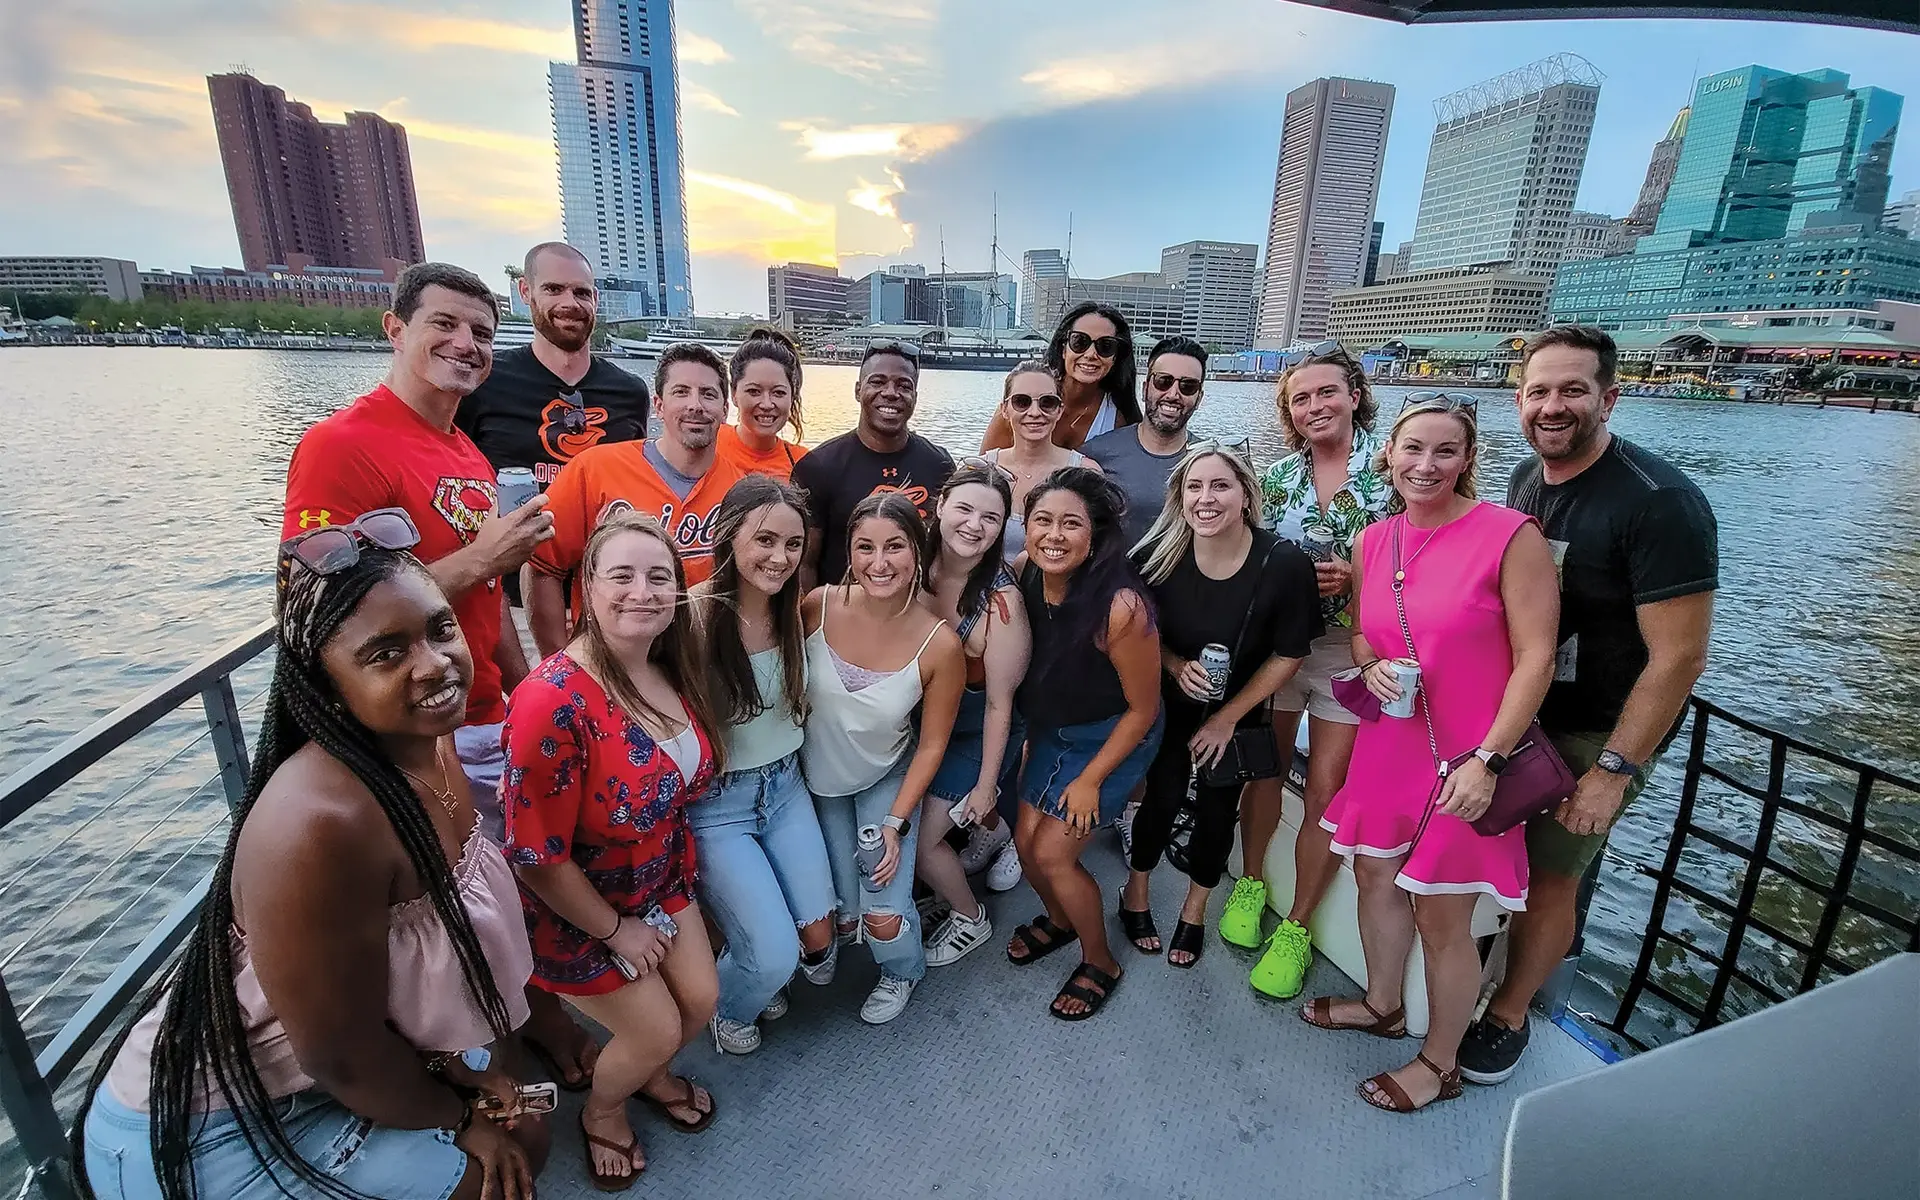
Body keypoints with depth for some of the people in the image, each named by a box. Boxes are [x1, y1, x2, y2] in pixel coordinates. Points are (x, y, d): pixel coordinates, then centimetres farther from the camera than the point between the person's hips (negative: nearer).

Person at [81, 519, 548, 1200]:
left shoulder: (428, 739, -11)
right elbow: (344, 1058, -26)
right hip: (204, 1137, -7)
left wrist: (459, 1058, -2)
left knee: (520, 1127, 15)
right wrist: (459, 1120, -9)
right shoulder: (322, 820, -36)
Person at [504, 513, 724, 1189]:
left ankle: (653, 1074, 49)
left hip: (661, 879, 6)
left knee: (701, 1000, 13)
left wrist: (677, 871, 8)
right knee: (657, 1031, 6)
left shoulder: (671, 673, -10)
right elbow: (538, 858, -26)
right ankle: (602, 1111, 42)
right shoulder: (552, 703, -34)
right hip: (574, 909, -6)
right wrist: (616, 929, -14)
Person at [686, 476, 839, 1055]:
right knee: (776, 956, -7)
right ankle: (727, 1008, 30)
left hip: (785, 786, 5)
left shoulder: (795, 608, -5)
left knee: (819, 940, 5)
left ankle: (760, 970, 42)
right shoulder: (694, 615, -24)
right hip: (714, 802, -5)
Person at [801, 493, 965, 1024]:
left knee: (883, 915, -8)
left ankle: (902, 972, 31)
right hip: (818, 778, 2)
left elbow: (932, 745, -11)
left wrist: (895, 824, -12)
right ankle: (842, 926, 45)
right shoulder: (817, 606, -22)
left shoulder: (939, 644, -25)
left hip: (886, 780, -1)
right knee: (840, 906, 4)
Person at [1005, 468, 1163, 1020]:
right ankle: (1060, 919, 42)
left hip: (1113, 738, -5)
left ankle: (1100, 963, 25)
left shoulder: (1121, 607, -33)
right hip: (1051, 728, 5)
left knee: (1053, 853, -3)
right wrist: (1032, 739, 5)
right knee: (1026, 841, 8)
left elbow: (1142, 709, -19)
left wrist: (1090, 780, -12)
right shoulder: (1021, 575, -18)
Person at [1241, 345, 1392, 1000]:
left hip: (1351, 649, -3)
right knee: (1264, 769, 12)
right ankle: (1251, 883, 34)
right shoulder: (1278, 475, 5)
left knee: (1326, 788, 0)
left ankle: (1296, 927, 18)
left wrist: (1356, 576, -18)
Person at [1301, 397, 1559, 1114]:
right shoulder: (1373, 541, 3)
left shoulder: (1511, 536, -14)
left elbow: (1535, 658, -15)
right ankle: (1383, 1005, 47)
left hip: (1466, 759, -6)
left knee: (1441, 918, 7)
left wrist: (1487, 760, -19)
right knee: (1374, 874, 20)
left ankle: (1439, 1064, 32)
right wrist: (1372, 665, -7)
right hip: (1387, 744, 6)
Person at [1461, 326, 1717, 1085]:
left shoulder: (1659, 502, -22)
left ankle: (1508, 1015, 29)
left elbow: (1679, 656, -21)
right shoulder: (1525, 479, 0)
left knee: (1547, 878, 7)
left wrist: (1615, 770, -20)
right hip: (1512, 709, 6)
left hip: (1595, 732, -5)